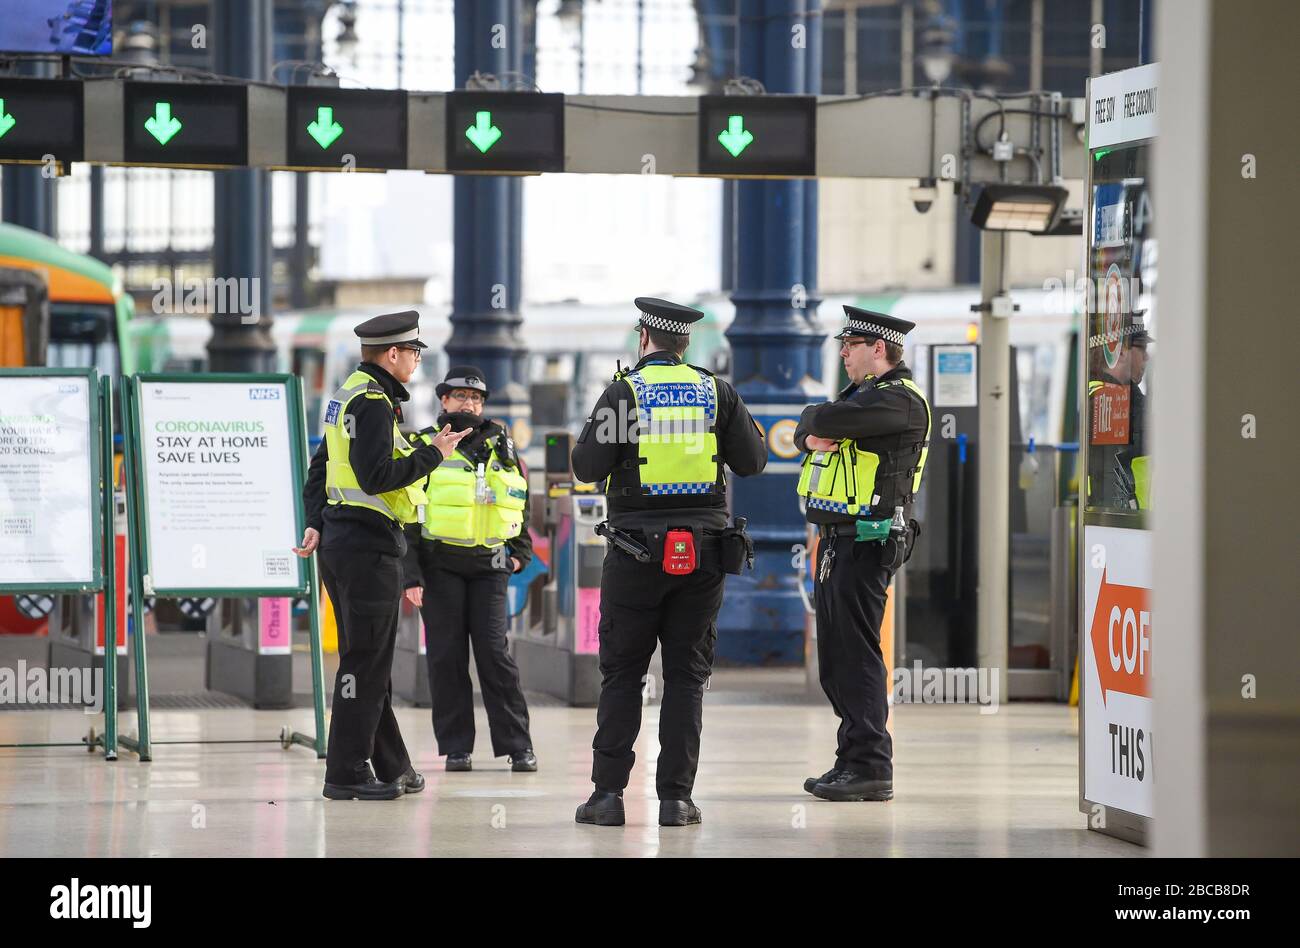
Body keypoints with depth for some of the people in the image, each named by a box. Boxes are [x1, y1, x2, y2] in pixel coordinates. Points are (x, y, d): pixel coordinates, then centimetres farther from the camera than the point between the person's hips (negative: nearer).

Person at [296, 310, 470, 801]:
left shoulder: (350, 395, 16)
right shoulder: (374, 402, -16)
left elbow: (320, 466, 20)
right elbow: (377, 477, -24)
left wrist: (316, 523, 15)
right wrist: (433, 453, -14)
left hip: (340, 540, 11)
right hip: (370, 544, -11)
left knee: (368, 660, 15)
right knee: (367, 662, -6)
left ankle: (391, 766, 23)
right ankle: (347, 773, -4)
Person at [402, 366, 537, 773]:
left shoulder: (500, 446, 12)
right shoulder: (425, 448, 3)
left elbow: (521, 501, 24)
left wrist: (520, 552, 15)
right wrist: (411, 574, -6)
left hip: (489, 565, 1)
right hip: (440, 565, -1)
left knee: (494, 652, -5)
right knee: (447, 655, -1)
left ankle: (517, 747, -2)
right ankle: (456, 748, 6)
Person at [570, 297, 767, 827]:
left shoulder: (625, 391, -4)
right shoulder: (715, 392, 4)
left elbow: (588, 468, -7)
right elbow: (752, 461, 8)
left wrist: (596, 432, 13)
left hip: (637, 549, -2)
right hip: (704, 548, 2)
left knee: (621, 674, 5)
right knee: (686, 675, 6)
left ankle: (609, 793, 0)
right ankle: (676, 797, 1)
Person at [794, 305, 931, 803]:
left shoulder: (899, 399, -12)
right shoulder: (861, 393, 20)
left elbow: (826, 421, -23)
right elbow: (808, 428, 12)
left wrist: (823, 421, -1)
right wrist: (812, 437, -9)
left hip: (867, 542, -10)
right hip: (835, 539, 10)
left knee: (856, 652, -11)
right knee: (836, 657, 12)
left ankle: (871, 767, -10)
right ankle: (852, 760, 18)